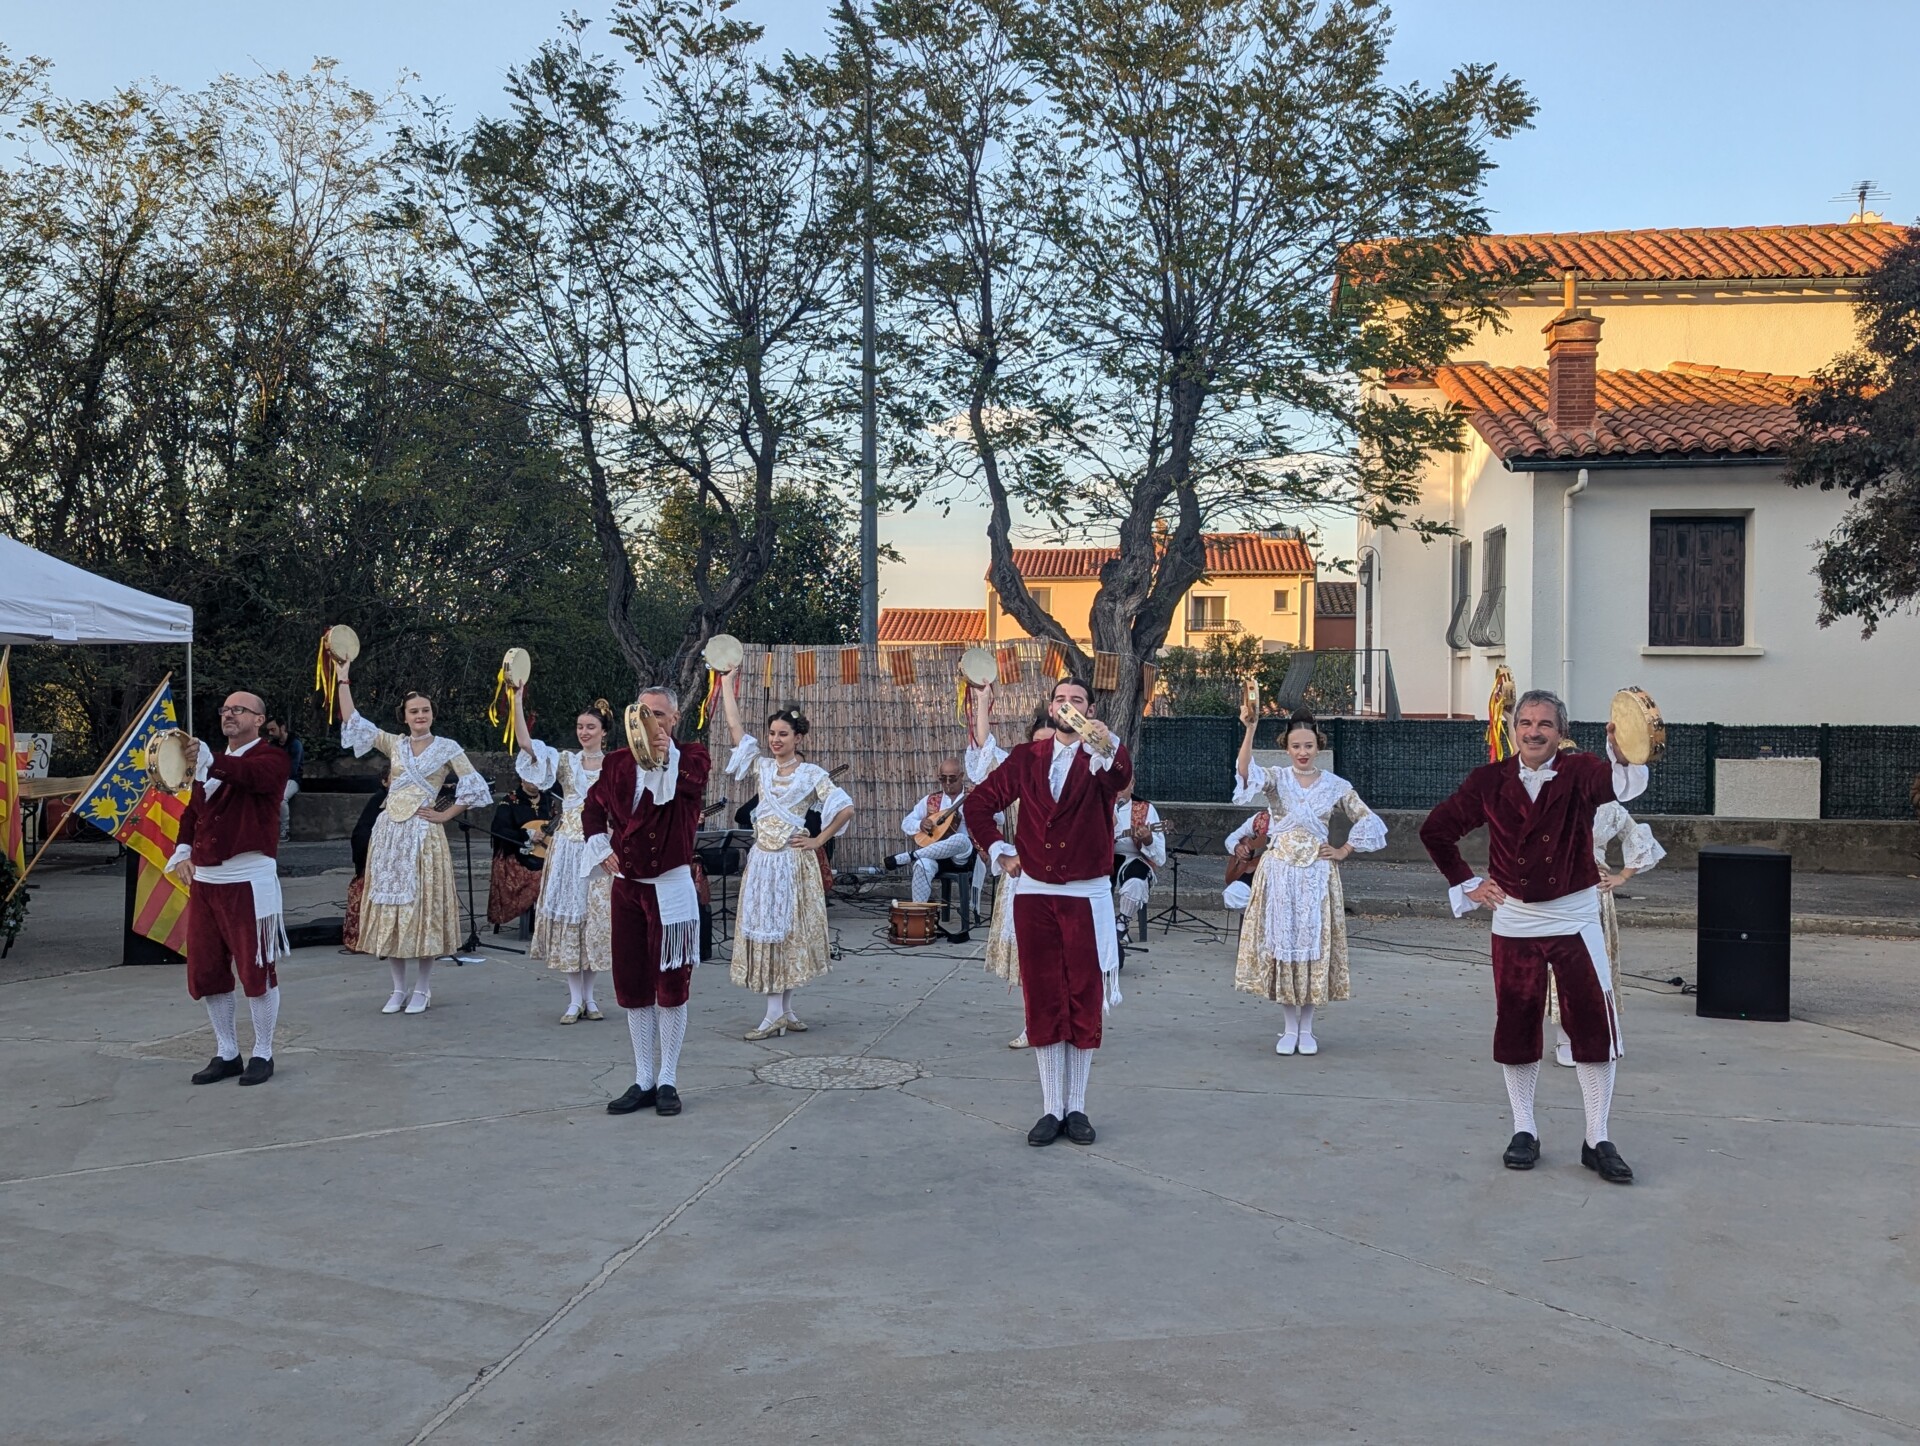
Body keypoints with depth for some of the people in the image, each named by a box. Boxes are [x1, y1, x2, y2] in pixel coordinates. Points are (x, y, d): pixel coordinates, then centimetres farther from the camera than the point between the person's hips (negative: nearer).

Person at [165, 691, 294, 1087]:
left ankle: (262, 1055, 12)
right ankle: (226, 1053, 21)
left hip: (249, 880, -7)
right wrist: (183, 851, 3)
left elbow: (251, 773, -27)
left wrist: (209, 761, -44)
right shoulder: (210, 763, 19)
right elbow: (193, 809, 20)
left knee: (256, 969, -1)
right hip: (203, 879, 7)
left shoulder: (272, 758, -5)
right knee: (204, 972, 9)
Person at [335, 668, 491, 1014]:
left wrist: (446, 814, -4)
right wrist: (343, 678, 4)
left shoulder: (447, 748, 3)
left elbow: (473, 786, -1)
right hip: (389, 831, 3)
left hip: (422, 832, -3)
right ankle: (399, 989, 12)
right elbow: (351, 720, 7)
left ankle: (422, 989, 7)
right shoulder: (394, 744, 11)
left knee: (422, 906, -2)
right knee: (389, 905, 3)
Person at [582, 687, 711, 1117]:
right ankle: (643, 1080, 17)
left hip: (671, 888, -4)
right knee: (631, 986, 7)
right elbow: (593, 807, 18)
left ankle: (667, 1080, 12)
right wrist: (601, 851, 6)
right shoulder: (617, 762, 7)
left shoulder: (690, 756, -3)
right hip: (625, 886, 4)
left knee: (670, 984, 2)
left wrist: (666, 754, -36)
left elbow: (692, 781, -25)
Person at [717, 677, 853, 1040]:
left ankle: (778, 1014, -4)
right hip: (761, 858, 5)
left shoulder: (811, 774, -3)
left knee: (785, 931, -4)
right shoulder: (762, 765, 9)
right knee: (764, 931, 3)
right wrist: (726, 680, 5)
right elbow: (735, 726, 6)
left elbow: (846, 809, -7)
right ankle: (783, 1011, 9)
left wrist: (818, 841, -7)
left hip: (792, 860, -5)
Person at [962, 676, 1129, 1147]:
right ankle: (1052, 1108, 12)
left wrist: (1108, 747, -48)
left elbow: (1122, 778, -27)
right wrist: (999, 852, 5)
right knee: (1043, 1002, 5)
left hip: (1087, 898, -2)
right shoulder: (1026, 759, 6)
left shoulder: (1100, 760, -2)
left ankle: (1077, 1107, 14)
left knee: (1085, 1003, 4)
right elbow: (978, 803, 14)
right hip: (1034, 896, 2)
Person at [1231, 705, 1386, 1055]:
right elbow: (1245, 771, -23)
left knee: (1314, 944, 3)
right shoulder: (1276, 778, -1)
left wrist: (1343, 852, 1)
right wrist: (1250, 728, -35)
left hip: (1317, 872, 1)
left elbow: (1369, 822, 10)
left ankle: (1306, 1029, 16)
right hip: (1280, 870, 0)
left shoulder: (1336, 785, 3)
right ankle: (1289, 1029, 14)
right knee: (1282, 942, 3)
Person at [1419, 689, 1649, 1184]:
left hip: (1575, 920, -1)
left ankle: (1597, 1141, 9)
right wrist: (1468, 885, 6)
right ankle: (1524, 1131, 24)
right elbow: (1435, 830, 10)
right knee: (1516, 1028, 8)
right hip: (1514, 921, 2)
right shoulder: (1489, 781, -2)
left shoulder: (1579, 772, -7)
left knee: (1594, 1027, -3)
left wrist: (1625, 752, -52)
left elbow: (1625, 787, -31)